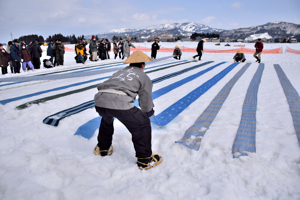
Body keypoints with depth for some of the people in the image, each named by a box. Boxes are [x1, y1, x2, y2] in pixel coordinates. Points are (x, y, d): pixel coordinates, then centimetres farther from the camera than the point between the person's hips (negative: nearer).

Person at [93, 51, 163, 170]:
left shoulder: (120, 72, 33)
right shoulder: (144, 77, 18)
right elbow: (146, 101, 17)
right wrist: (149, 113, 39)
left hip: (99, 101, 7)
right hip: (119, 104, -6)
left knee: (107, 119, 38)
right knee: (142, 123, 13)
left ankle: (103, 148, 54)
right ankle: (144, 160, 19)